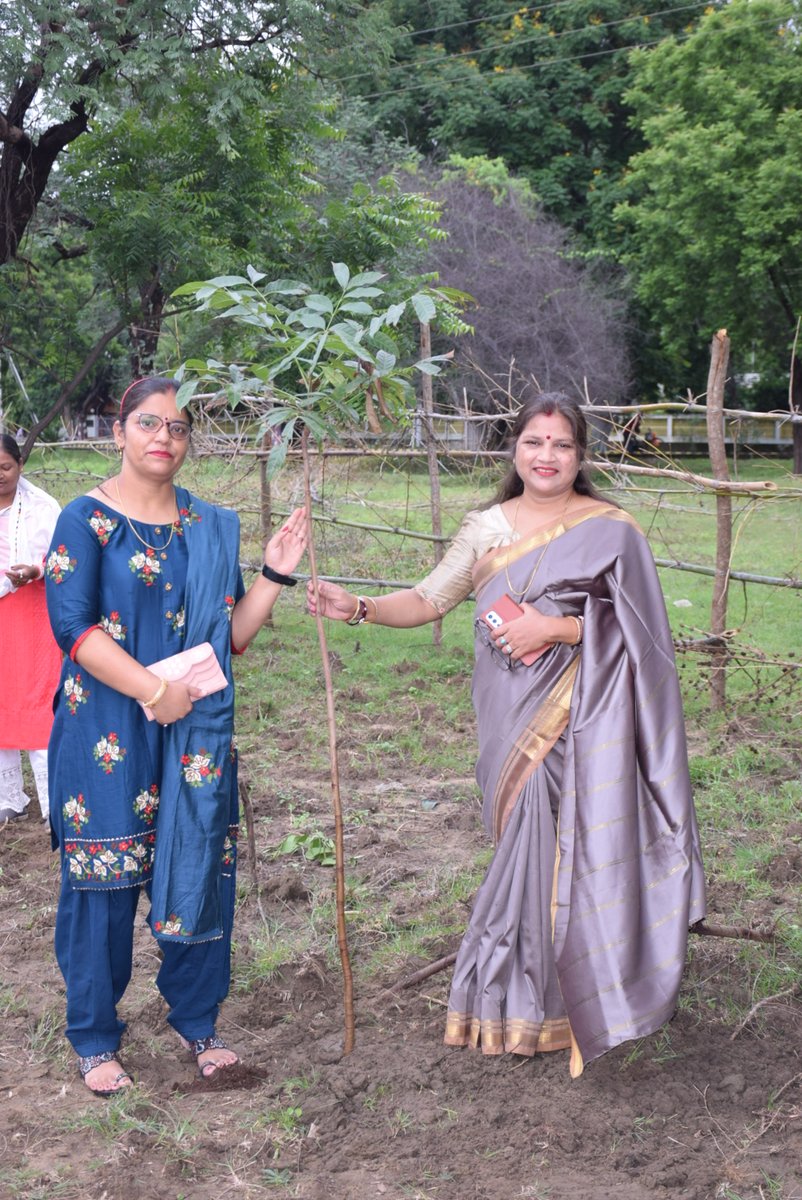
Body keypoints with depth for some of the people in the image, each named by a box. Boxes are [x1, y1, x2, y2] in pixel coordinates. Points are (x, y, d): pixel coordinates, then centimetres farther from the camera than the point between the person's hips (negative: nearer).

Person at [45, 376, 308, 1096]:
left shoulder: (211, 526, 10)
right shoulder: (87, 518, -4)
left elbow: (233, 636, 8)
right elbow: (71, 623, -13)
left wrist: (275, 574, -4)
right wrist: (153, 689, -18)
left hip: (196, 730, 4)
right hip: (108, 732, -4)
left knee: (200, 869, 8)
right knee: (104, 880, 3)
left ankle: (197, 1019, 27)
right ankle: (95, 1037, 20)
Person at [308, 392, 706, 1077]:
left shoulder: (611, 530, -1)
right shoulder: (487, 529, 9)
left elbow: (631, 627, -6)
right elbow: (429, 601, 5)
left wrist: (554, 627, -17)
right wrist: (358, 608, -10)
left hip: (578, 719, -3)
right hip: (512, 717, 3)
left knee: (564, 850, -6)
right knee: (531, 847, 6)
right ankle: (528, 996, 22)